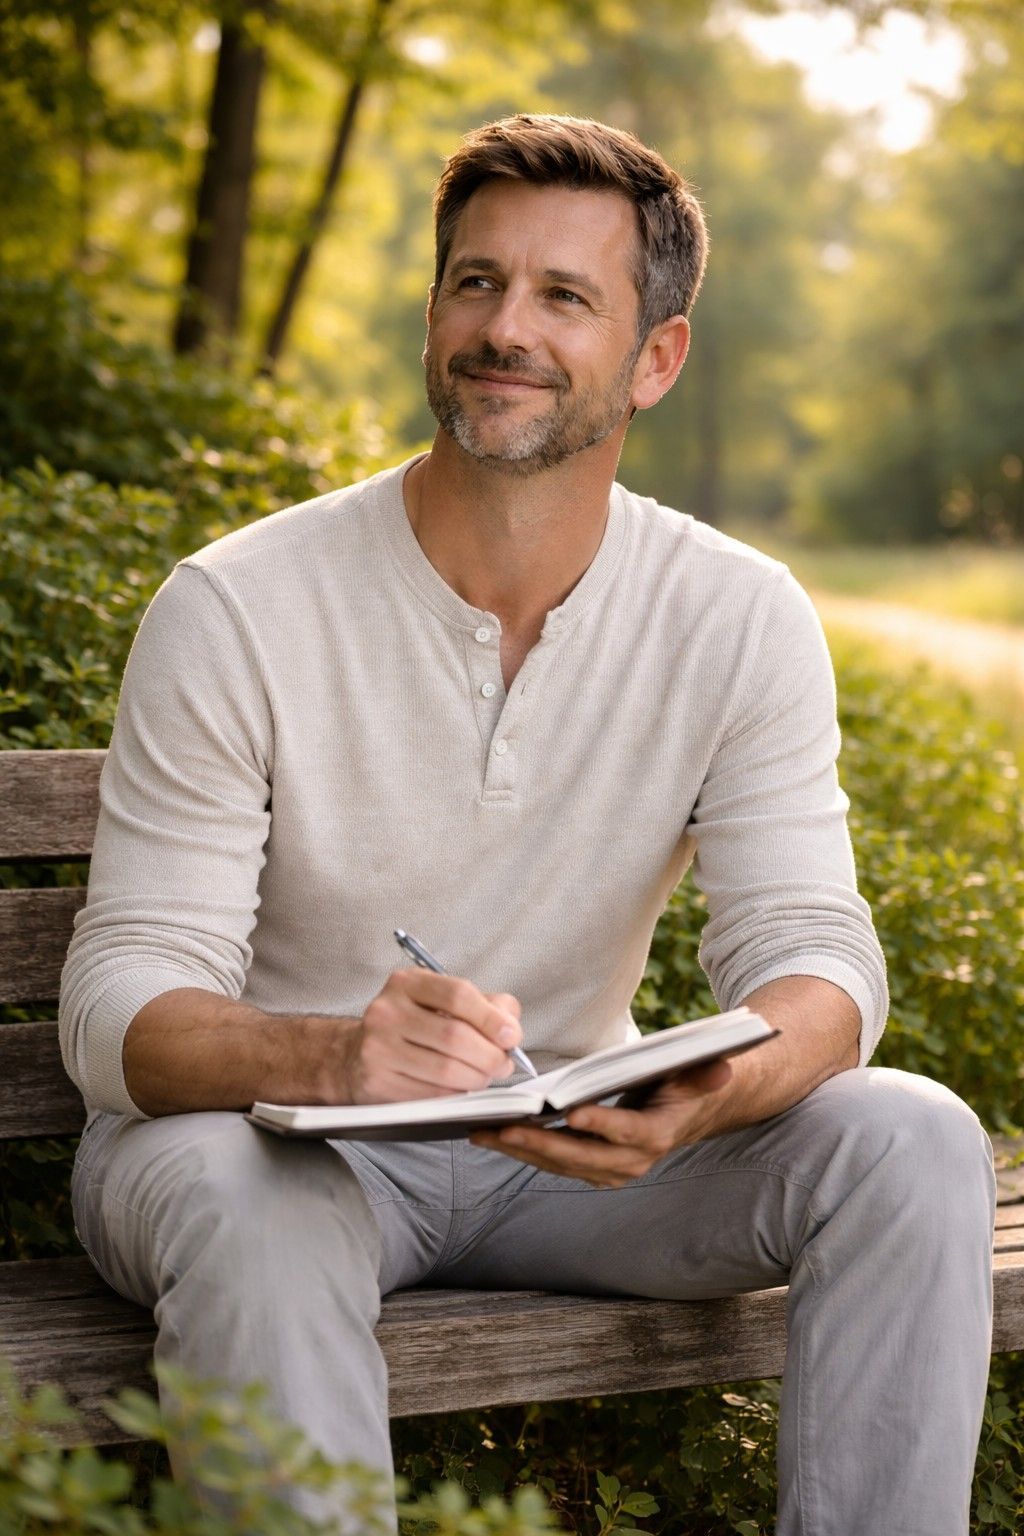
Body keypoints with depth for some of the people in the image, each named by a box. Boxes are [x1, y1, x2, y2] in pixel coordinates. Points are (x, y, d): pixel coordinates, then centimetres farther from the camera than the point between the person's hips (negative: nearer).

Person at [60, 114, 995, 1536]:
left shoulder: (742, 623, -7)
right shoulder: (236, 612, -15)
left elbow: (815, 951, -12)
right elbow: (119, 1009, -18)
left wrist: (710, 1092, -38)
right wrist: (335, 1055, -42)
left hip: (571, 1144, 3)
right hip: (263, 1128, -3)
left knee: (917, 1140, -18)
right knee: (253, 1219, -37)